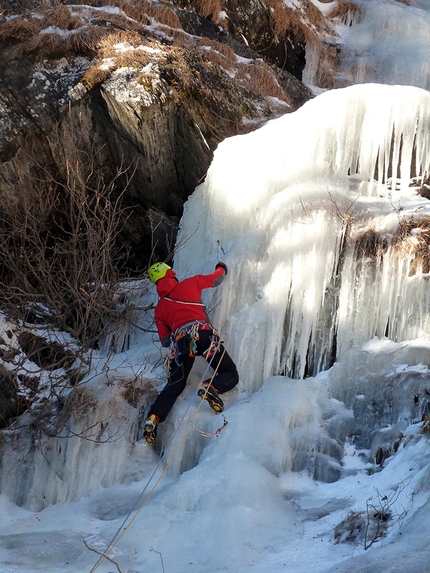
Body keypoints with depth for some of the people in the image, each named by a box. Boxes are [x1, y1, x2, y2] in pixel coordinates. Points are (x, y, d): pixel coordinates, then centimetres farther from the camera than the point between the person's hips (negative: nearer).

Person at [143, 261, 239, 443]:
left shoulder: (159, 308, 24)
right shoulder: (189, 284, 18)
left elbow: (165, 340, 22)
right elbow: (215, 279, 33)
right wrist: (222, 269, 54)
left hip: (180, 342, 3)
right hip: (203, 333, -3)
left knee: (174, 385, 15)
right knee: (231, 374, 3)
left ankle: (153, 418, -4)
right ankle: (210, 387, -29)